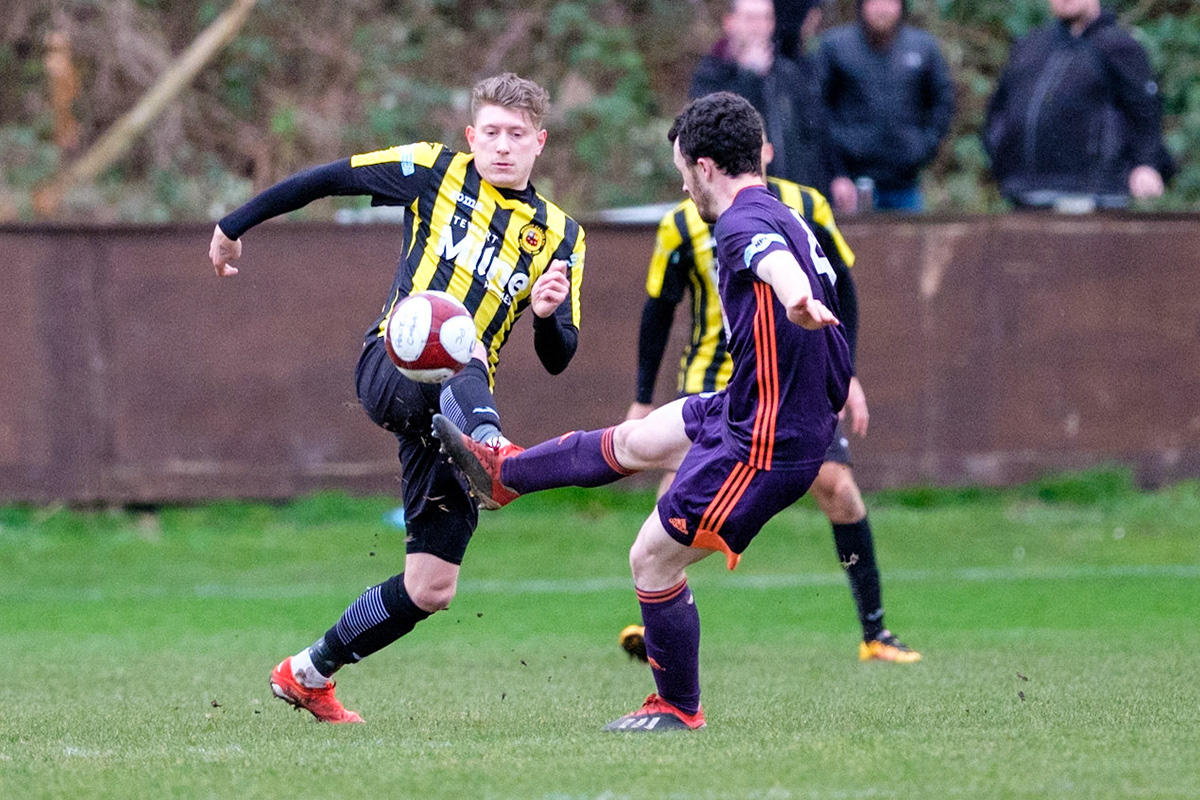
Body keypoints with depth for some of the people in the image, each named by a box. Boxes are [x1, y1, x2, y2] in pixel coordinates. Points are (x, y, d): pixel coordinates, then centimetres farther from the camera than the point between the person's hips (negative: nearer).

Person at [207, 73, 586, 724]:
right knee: (464, 346, -40)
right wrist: (235, 225, 14)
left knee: (430, 587, 0)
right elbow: (325, 180, 14)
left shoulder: (560, 236, 14)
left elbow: (558, 360, 9)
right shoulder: (435, 171, 8)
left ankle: (308, 673, 20)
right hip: (393, 369, -4)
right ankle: (488, 446, -73)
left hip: (457, 402, 4)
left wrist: (548, 314, -13)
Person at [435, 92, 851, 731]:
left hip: (763, 447, -9)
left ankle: (678, 708, 19)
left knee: (652, 559, 3)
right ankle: (501, 475, 44)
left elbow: (779, 260, -47)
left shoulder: (742, 225, -23)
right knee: (634, 440, 25)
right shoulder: (783, 217, 9)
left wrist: (796, 299, -70)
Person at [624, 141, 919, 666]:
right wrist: (643, 400, 4)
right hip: (713, 380, -1)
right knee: (682, 482, -19)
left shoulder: (806, 208, -4)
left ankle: (874, 633, -2)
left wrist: (846, 374, 1)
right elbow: (658, 310, 3)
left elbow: (841, 288, 6)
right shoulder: (683, 225, -7)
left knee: (835, 483, -11)